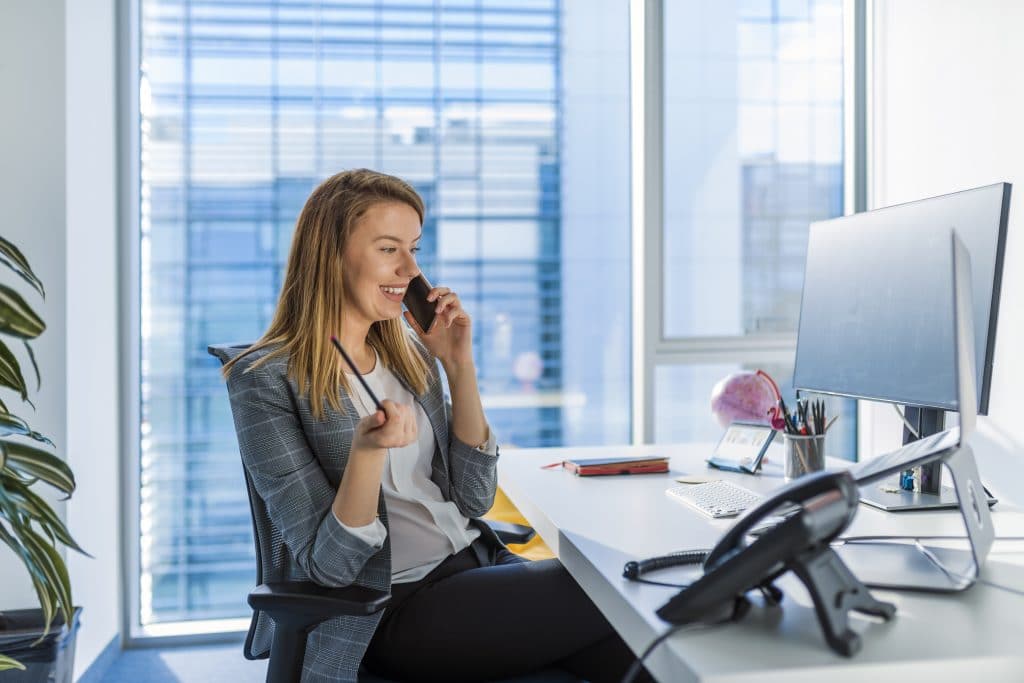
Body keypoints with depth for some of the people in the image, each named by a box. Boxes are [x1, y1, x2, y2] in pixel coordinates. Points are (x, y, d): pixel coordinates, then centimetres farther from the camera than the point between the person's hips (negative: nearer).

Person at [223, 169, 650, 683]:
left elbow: (474, 498, 5)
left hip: (474, 568, 6)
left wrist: (458, 363, -3)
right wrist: (367, 449, -31)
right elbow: (329, 564, -13)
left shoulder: (408, 350, 8)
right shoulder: (265, 379, -10)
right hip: (390, 610, -6)